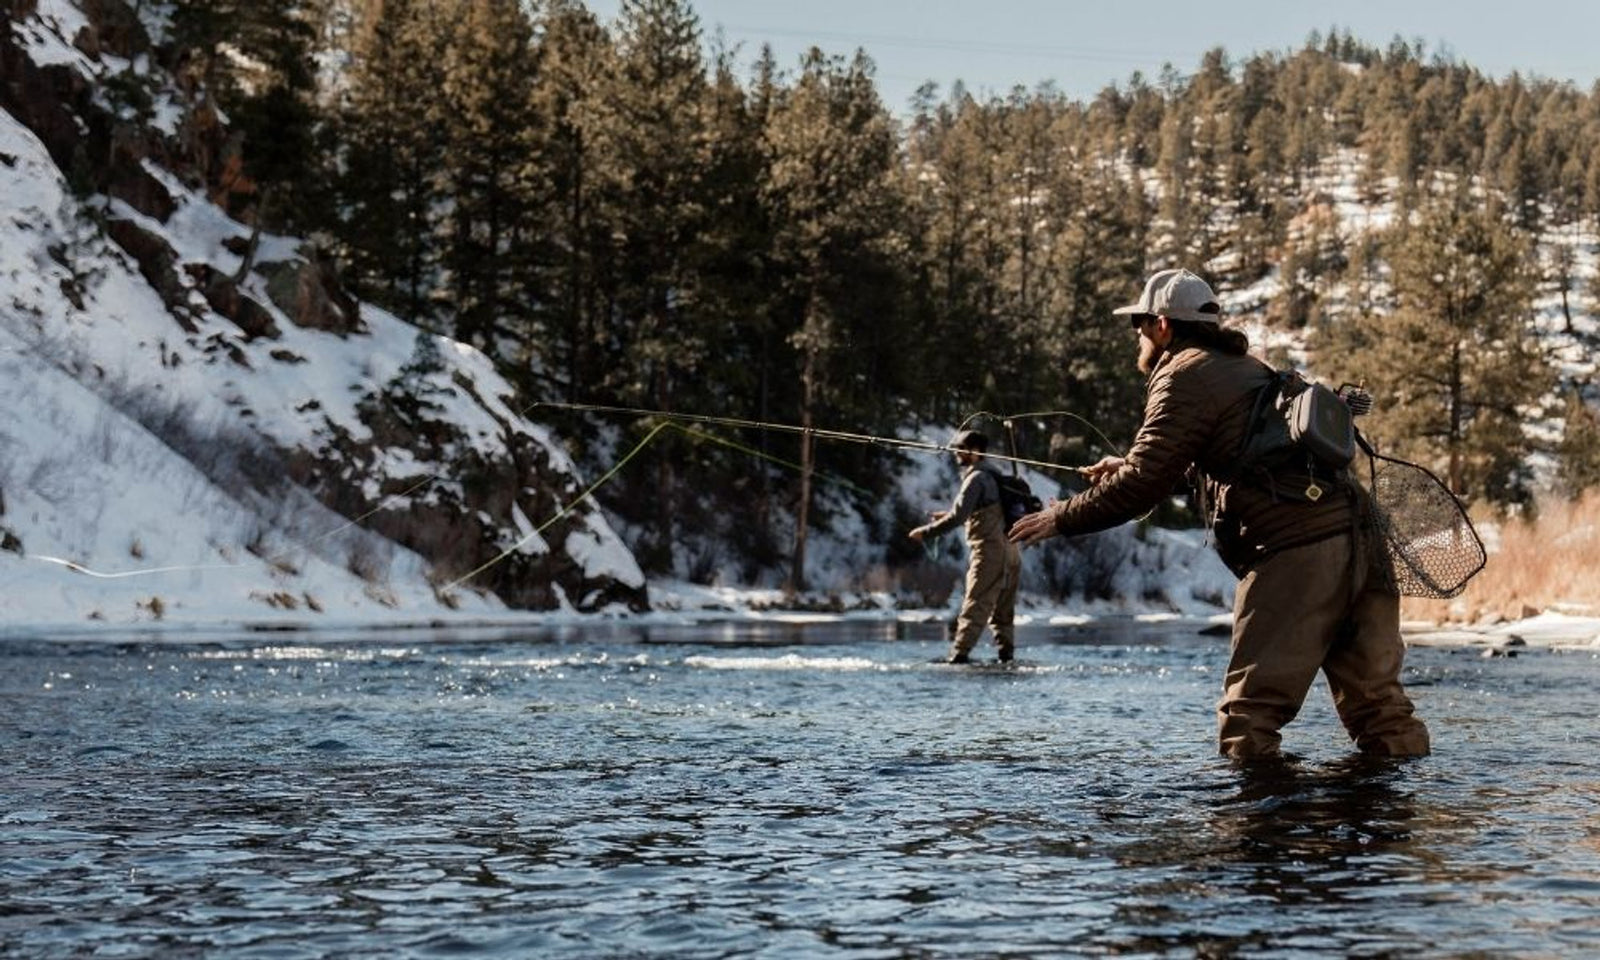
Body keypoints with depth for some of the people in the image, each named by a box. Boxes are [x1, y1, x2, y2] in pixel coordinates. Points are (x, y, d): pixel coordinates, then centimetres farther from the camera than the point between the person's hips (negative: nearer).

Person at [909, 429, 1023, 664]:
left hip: (989, 550, -9)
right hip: (1010, 549, 9)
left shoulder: (976, 478, -11)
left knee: (974, 607, -13)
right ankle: (1006, 655, 12)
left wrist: (926, 531, -13)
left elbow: (958, 516, -19)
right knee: (1003, 609, 12)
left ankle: (959, 654, -18)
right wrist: (950, 515, 28)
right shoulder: (992, 476, 18)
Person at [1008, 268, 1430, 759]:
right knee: (1379, 704, 8)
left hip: (1294, 554, -8)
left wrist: (1063, 518, 3)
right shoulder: (1246, 366, 26)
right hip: (1359, 543, 8)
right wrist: (1130, 465, 47)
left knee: (1249, 717, -3)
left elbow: (1143, 484, -8)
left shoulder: (1185, 375, -1)